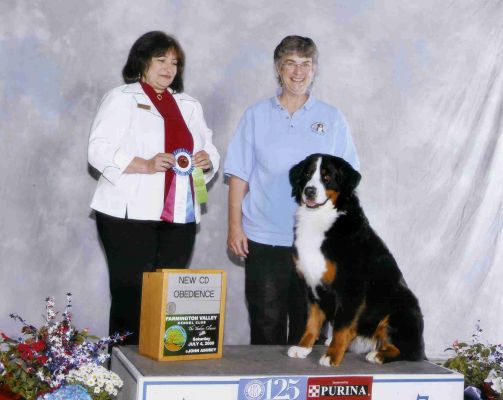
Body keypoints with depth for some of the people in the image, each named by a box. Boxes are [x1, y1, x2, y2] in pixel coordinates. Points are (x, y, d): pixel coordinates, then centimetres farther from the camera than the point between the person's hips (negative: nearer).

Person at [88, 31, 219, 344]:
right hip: (131, 214, -5)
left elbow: (209, 149, 23)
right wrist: (144, 165, -18)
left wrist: (207, 160, -2)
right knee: (131, 295, -7)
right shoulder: (122, 99, 5)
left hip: (180, 216, 5)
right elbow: (99, 150, -5)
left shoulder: (189, 106, 23)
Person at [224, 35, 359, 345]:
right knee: (266, 323, 4)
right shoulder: (257, 115, 7)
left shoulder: (332, 118, 8)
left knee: (310, 324, 6)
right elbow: (239, 175, 6)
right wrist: (235, 225, 0)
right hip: (264, 239, 0)